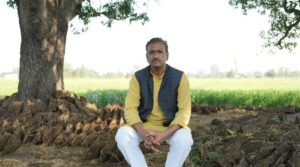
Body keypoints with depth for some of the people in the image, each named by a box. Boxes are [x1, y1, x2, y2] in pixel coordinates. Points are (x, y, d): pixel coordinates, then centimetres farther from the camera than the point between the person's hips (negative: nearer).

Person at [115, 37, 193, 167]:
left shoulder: (180, 77, -9)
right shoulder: (138, 77, -5)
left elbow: (184, 111, -14)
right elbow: (130, 109, -12)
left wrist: (164, 135, -31)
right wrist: (144, 133, -32)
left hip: (170, 127, -1)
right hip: (144, 126, 2)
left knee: (184, 139, -35)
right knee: (122, 135, -29)